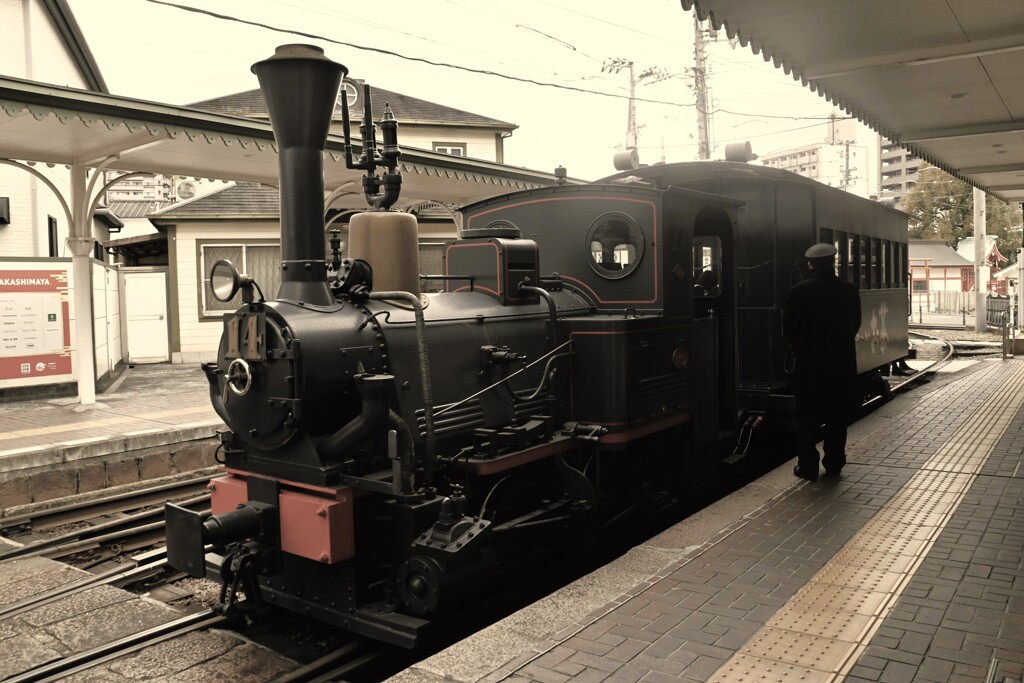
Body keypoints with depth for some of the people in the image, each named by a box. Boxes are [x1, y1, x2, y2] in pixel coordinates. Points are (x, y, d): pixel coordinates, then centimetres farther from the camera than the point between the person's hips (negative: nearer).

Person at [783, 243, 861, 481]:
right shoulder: (849, 291, -3)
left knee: (808, 416, 6)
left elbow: (789, 328, -6)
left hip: (809, 361, -2)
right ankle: (834, 464, 15)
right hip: (841, 360, 2)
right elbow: (854, 325, 6)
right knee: (837, 415, 11)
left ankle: (808, 466, 6)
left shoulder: (799, 291, -11)